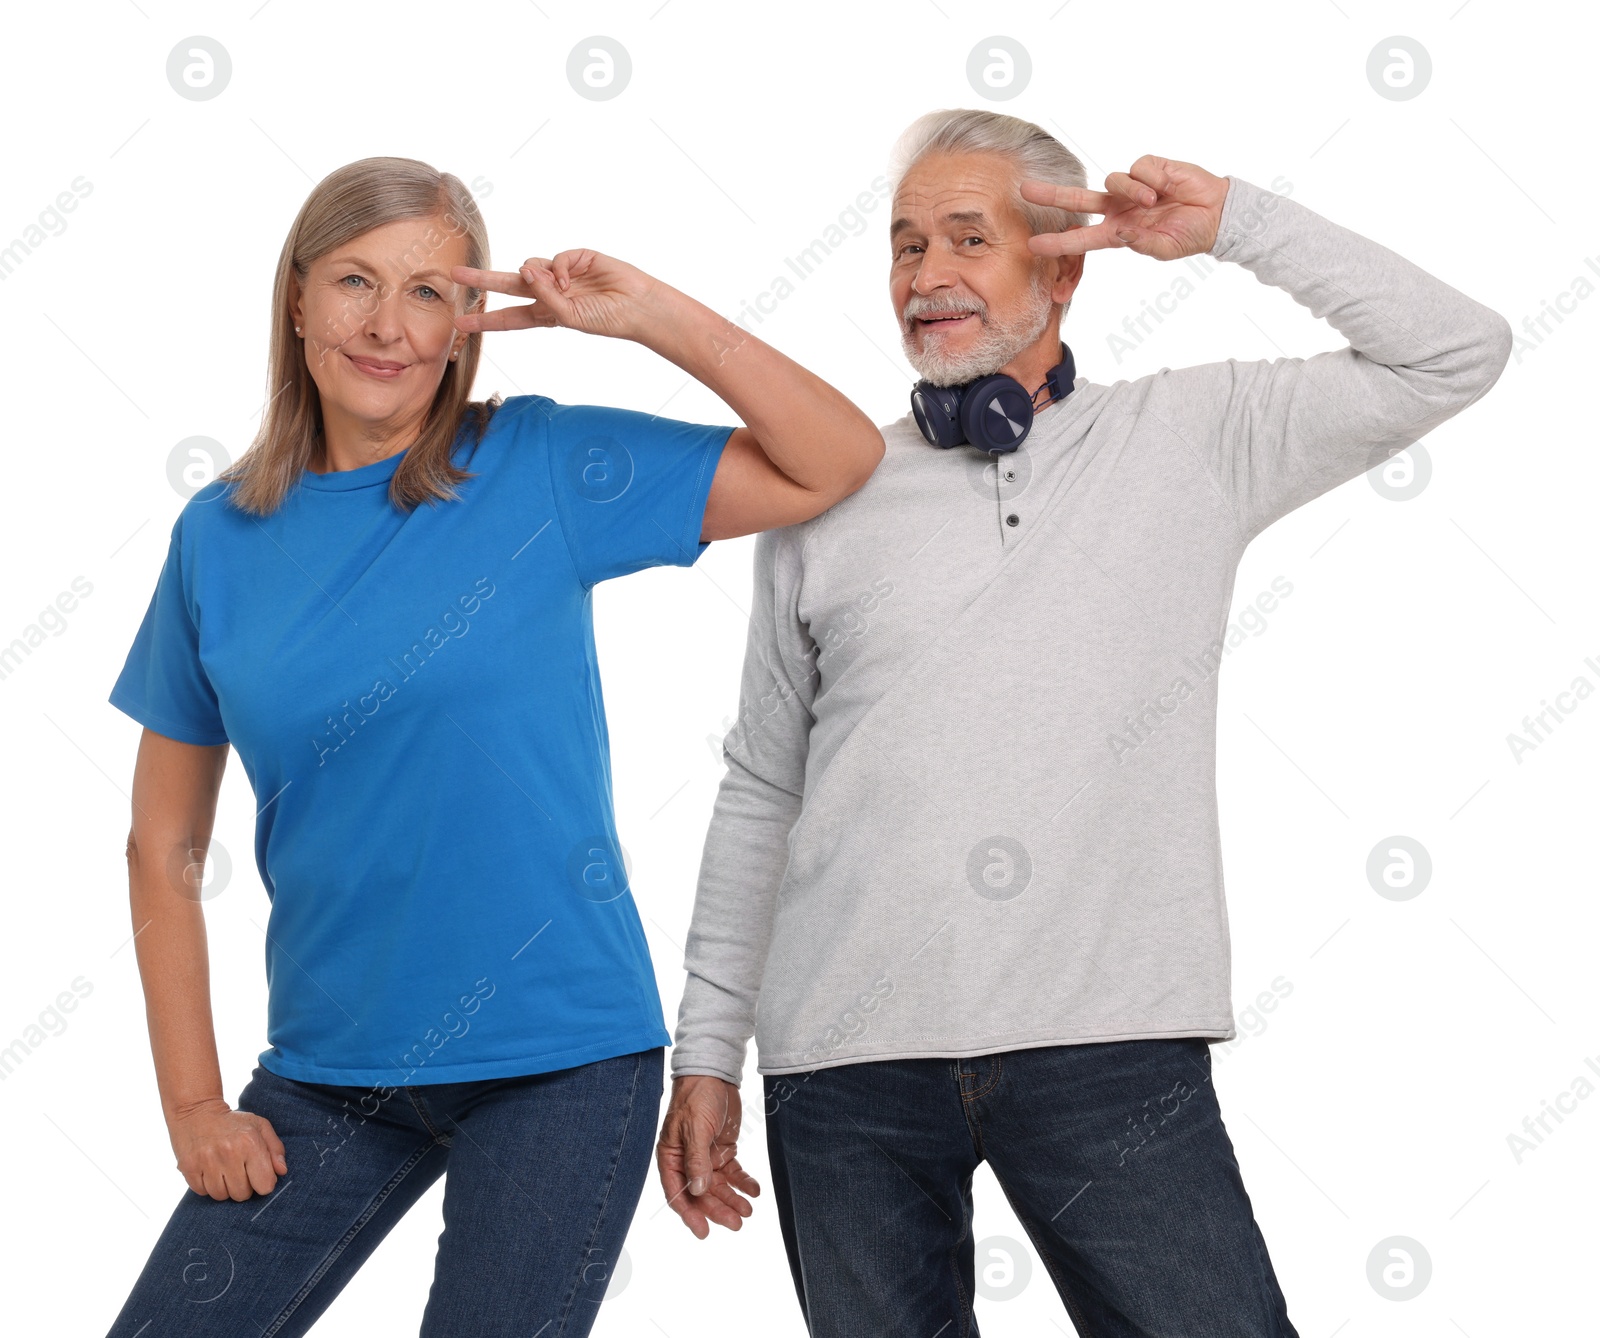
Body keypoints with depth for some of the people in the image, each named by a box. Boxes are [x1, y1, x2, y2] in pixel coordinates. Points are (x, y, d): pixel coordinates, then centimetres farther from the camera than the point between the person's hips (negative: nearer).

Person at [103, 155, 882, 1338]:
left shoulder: (541, 469, -4)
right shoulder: (222, 536, 3)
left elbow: (841, 465, -8)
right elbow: (165, 849, 7)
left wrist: (651, 315, -16)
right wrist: (192, 1103, 1)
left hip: (559, 1058, -2)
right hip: (328, 1075, 3)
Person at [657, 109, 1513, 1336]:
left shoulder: (1188, 440, 10)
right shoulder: (827, 498, 12)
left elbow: (1456, 353, 6)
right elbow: (760, 796, 15)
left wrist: (1233, 221, 1)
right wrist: (707, 1050, 13)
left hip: (1110, 1050, -1)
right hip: (846, 1059, 2)